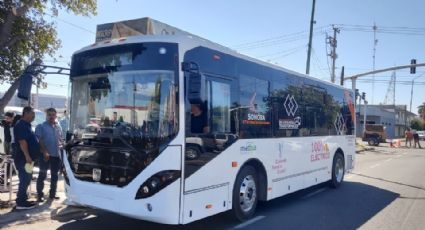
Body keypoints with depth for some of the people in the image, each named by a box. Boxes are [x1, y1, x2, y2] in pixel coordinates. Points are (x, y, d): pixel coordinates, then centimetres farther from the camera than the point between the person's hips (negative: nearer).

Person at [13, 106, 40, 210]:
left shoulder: (27, 125, 17)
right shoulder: (21, 125, -15)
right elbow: (22, 142, -24)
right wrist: (27, 156, -28)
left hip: (28, 158, 11)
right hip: (23, 159, -11)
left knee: (26, 180, 15)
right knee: (24, 180, -8)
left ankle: (23, 200, 23)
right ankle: (21, 203, -3)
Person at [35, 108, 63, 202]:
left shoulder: (58, 127, 15)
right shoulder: (41, 126, -3)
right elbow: (39, 140, -11)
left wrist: (62, 145, 1)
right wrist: (44, 152, -21)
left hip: (56, 154, 6)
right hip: (45, 154, -6)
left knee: (55, 175, 11)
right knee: (42, 174, -2)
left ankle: (52, 194, 21)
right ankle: (40, 195, 4)